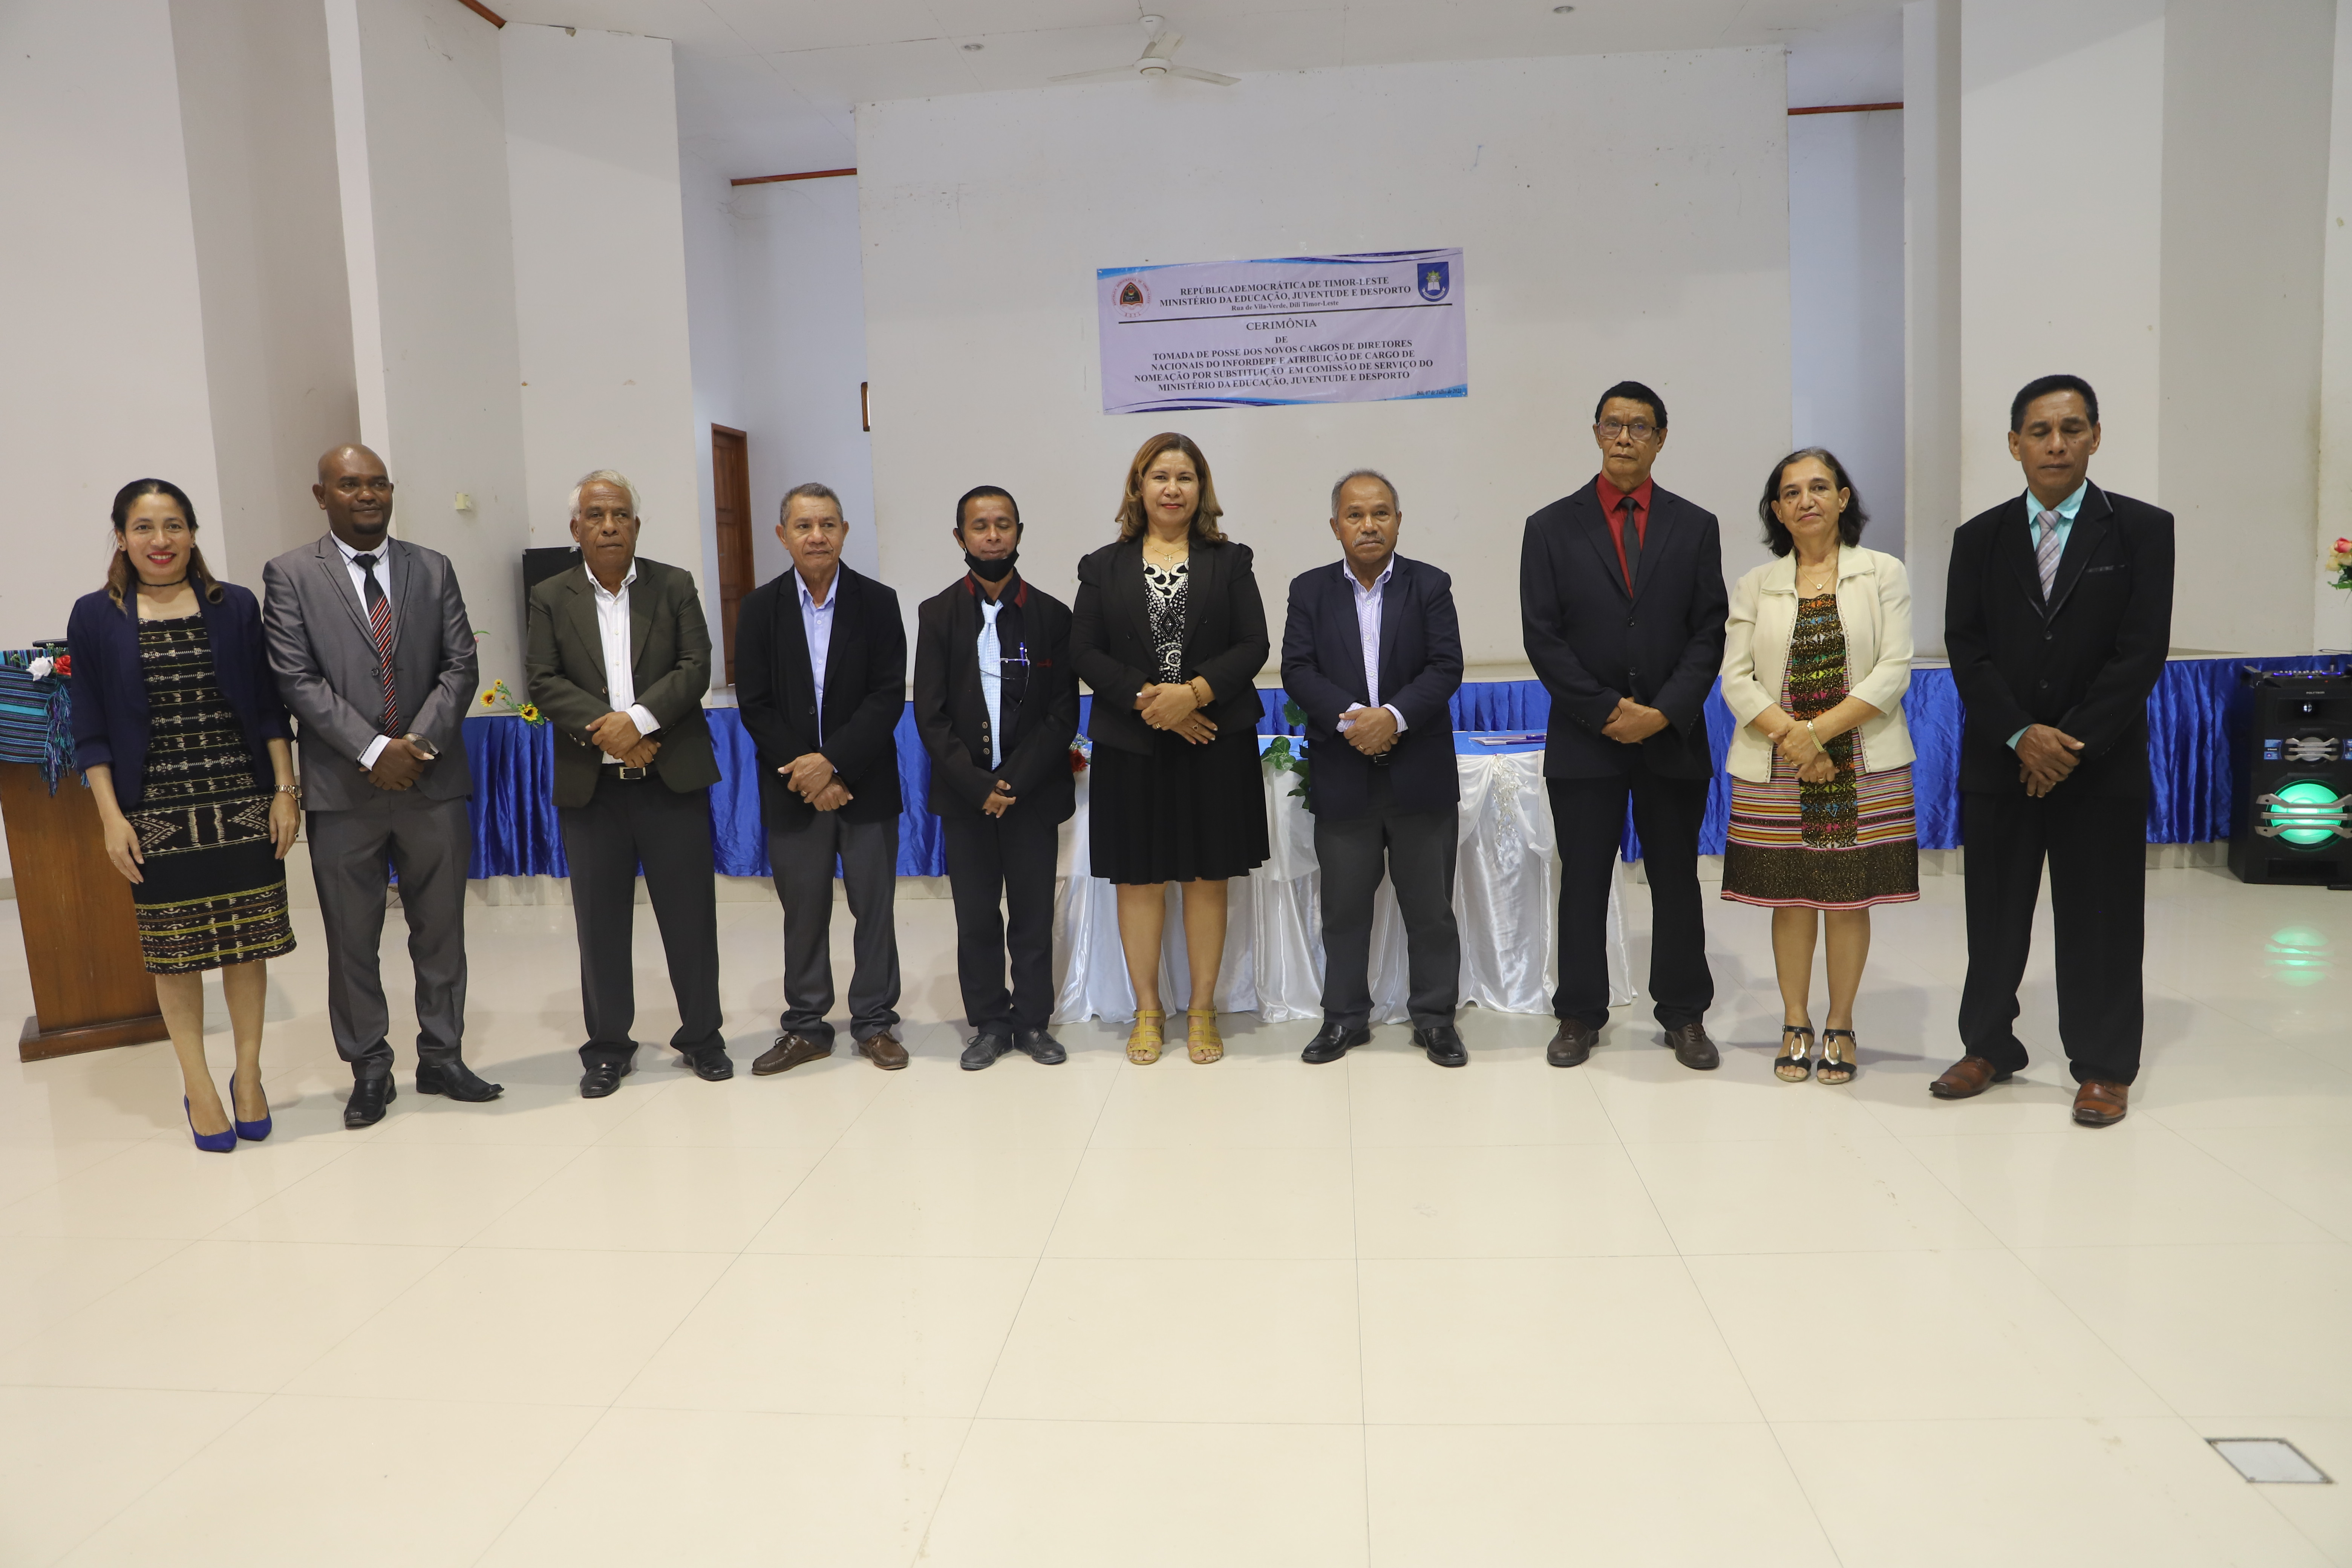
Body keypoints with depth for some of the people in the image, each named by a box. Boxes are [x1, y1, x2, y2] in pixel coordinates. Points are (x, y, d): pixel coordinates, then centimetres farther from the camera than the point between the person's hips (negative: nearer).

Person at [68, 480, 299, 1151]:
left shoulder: (236, 607, 5)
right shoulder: (96, 617, 3)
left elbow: (269, 707, 7)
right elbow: (90, 729, 3)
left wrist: (285, 790, 0)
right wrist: (111, 817, -4)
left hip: (243, 805, 1)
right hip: (156, 813, 0)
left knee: (247, 942, 5)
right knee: (174, 951, 5)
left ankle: (249, 1076, 20)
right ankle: (198, 1087, 18)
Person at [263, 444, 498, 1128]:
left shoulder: (433, 569, 9)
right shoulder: (290, 575, 1)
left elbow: (460, 665, 3)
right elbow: (297, 679, -6)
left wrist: (420, 743, -11)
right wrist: (374, 751, -15)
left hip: (433, 782, 2)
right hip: (343, 789, -2)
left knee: (441, 930, 9)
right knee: (352, 940, 7)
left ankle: (442, 1058, 22)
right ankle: (370, 1071, 20)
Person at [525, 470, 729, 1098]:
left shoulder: (675, 586, 5)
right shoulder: (551, 598, 6)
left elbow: (695, 668, -5)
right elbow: (545, 682, -3)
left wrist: (639, 718, -18)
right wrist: (605, 733, -15)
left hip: (672, 777, 0)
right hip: (590, 785, 1)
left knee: (690, 912, 5)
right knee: (600, 921, 7)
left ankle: (702, 1035, 20)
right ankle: (608, 1046, 20)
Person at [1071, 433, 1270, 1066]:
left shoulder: (1229, 561, 7)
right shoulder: (1104, 567, 8)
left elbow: (1253, 645, -1)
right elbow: (1084, 652, 0)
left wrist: (1194, 693, -16)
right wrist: (1146, 698, -13)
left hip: (1215, 741, 0)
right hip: (1131, 745, 0)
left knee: (1208, 878, 5)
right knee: (1139, 878, 5)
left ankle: (1202, 1011, 17)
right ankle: (1147, 1012, 19)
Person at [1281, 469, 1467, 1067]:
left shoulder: (1430, 586, 3)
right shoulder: (1309, 590, 5)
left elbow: (1446, 668, -7)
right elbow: (1297, 671, -5)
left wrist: (1394, 716, -21)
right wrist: (1352, 719, -19)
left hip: (1420, 773, -1)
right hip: (1342, 777, 1)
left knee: (1431, 908, 7)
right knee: (1344, 907, 9)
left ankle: (1435, 1017, 20)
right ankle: (1345, 1017, 22)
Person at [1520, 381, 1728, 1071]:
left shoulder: (1695, 527, 6)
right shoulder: (1552, 527, 2)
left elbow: (1709, 633, 1)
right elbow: (1542, 637, -4)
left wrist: (1664, 713, -12)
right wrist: (1606, 712, -11)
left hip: (1674, 737, 1)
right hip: (1584, 740, -1)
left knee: (1677, 881, 9)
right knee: (1583, 883, 6)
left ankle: (1685, 1017, 22)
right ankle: (1580, 1016, 18)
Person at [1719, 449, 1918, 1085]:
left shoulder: (1884, 574, 4)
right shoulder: (1756, 586, 8)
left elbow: (1894, 671, -6)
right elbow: (1736, 679, 0)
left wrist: (1819, 730, -15)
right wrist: (1791, 735, -15)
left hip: (1862, 766, -1)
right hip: (1777, 771, 1)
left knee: (1849, 897, 4)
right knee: (1790, 896, 5)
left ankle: (1840, 1026, 18)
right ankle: (1795, 1024, 19)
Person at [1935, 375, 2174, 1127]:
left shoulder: (2142, 529, 1)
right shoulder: (1980, 537, 6)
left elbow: (2142, 650, -7)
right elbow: (1966, 648, 0)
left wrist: (2074, 743, -14)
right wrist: (2021, 737, -12)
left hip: (2103, 764, -2)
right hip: (1999, 759, 2)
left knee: (2100, 921, 4)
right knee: (1994, 916, 9)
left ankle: (2104, 1067, 18)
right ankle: (1988, 1048, 23)